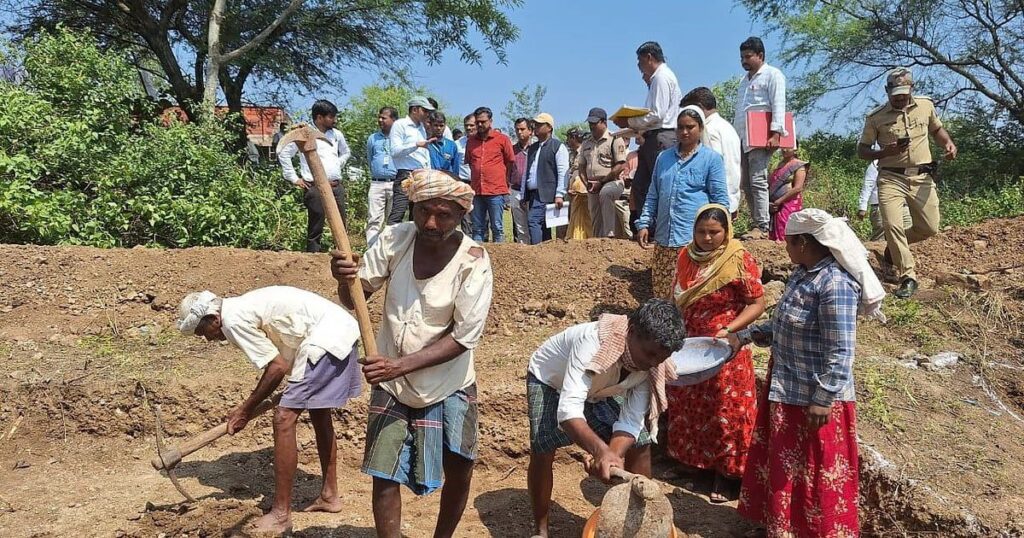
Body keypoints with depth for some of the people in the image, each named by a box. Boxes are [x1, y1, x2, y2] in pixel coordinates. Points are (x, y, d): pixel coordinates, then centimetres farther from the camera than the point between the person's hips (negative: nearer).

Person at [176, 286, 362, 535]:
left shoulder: (233, 320, -10)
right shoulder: (240, 308, 19)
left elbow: (278, 367, -10)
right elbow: (282, 359, 19)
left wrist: (246, 409, 0)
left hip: (325, 337, -11)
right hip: (342, 328, 11)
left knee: (284, 419, -6)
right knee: (319, 412, 22)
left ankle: (281, 515, 1)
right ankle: (329, 495, 34)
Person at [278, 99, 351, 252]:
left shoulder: (336, 134, 12)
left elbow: (346, 152, 30)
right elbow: (284, 153, -4)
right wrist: (293, 178, -5)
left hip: (337, 187, 6)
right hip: (315, 188, -5)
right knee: (315, 230, -1)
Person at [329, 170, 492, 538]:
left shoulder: (473, 261, -20)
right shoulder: (395, 239, -13)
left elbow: (464, 337, -21)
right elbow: (354, 298, -5)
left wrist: (401, 364, -29)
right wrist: (344, 280, -29)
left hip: (448, 385, -1)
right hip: (391, 382, 1)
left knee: (458, 471, 14)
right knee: (385, 476, 2)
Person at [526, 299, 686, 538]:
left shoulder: (651, 366, -24)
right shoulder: (593, 341, -43)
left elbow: (631, 422, -23)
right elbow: (568, 409, -50)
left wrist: (613, 454, -43)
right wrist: (601, 450, -64)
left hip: (597, 389, 5)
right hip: (550, 380, -5)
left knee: (641, 443, -4)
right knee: (542, 451, -21)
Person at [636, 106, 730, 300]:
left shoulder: (711, 158, 1)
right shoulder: (664, 157, 16)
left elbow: (720, 201, 0)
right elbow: (653, 195, 20)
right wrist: (644, 224, 9)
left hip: (695, 240, -5)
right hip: (663, 239, 5)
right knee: (661, 294, 8)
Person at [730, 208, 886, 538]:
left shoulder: (835, 285, -24)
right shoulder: (803, 273, 5)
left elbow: (840, 352, -24)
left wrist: (823, 400, -23)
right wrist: (744, 337, 12)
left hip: (814, 397, -9)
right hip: (787, 389, 9)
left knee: (814, 476, 8)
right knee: (783, 467, 21)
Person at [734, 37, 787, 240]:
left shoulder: (772, 75, 0)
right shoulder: (745, 80, 25)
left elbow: (778, 106, -10)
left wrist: (775, 134, -19)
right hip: (742, 139, 8)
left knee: (758, 181, -14)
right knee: (746, 184, 5)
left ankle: (762, 227, -14)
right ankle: (757, 224, 9)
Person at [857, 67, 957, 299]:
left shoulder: (925, 105, 6)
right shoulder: (875, 117, -3)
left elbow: (937, 129, 24)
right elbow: (862, 150, 3)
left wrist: (948, 143, 1)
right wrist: (885, 152, -16)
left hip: (922, 177, 3)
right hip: (891, 178, -3)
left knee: (929, 228, 4)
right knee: (892, 225, -18)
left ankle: (894, 245, 33)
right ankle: (908, 277, -9)